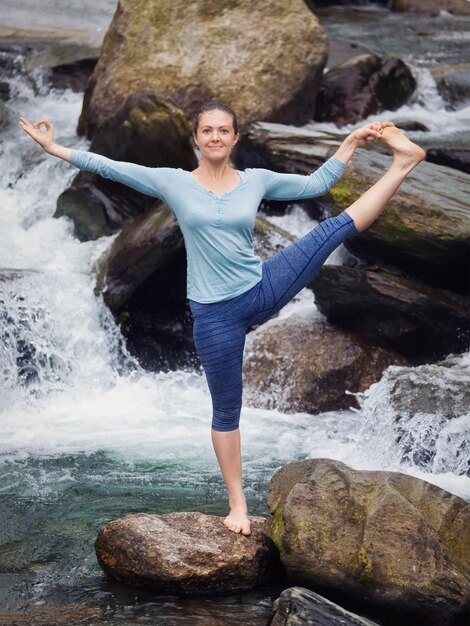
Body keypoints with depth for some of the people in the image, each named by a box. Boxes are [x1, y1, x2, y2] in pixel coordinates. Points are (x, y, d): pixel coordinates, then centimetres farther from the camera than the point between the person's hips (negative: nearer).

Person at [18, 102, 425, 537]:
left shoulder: (256, 180, 2)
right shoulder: (173, 182, -3)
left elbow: (315, 184, 10)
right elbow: (110, 167, -2)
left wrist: (352, 143, 4)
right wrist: (54, 148, -4)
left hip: (262, 291, 2)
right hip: (215, 314, -2)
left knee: (336, 227, -10)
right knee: (226, 409, 7)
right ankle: (238, 505, 18)